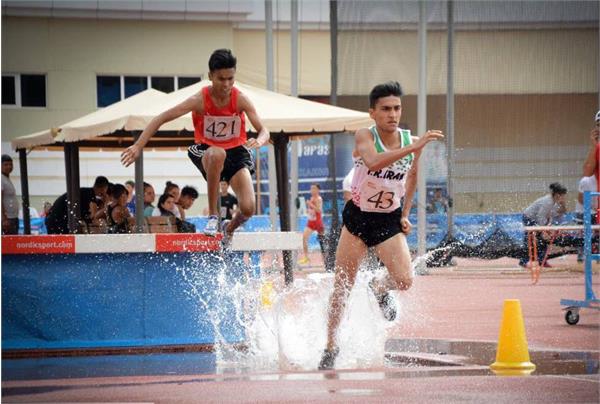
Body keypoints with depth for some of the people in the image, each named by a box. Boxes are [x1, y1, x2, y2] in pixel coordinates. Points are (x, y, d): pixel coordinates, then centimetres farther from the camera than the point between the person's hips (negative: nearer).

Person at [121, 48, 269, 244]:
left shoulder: (241, 99, -14)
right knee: (217, 154, -42)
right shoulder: (200, 101, -18)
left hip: (236, 152, 1)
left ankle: (229, 228, 19)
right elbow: (161, 119, -16)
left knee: (248, 208, -19)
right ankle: (213, 215, -26)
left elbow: (263, 131, -13)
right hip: (207, 151, -1)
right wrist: (138, 146, -24)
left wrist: (259, 141, -38)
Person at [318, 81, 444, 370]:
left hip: (389, 220, 2)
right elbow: (374, 162, -42)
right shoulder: (364, 136, -19)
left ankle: (380, 288, 21)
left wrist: (405, 214, 10)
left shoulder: (411, 141, -8)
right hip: (357, 216, -2)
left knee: (404, 280, -16)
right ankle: (330, 346, 21)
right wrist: (413, 147, -48)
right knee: (342, 286, 4)